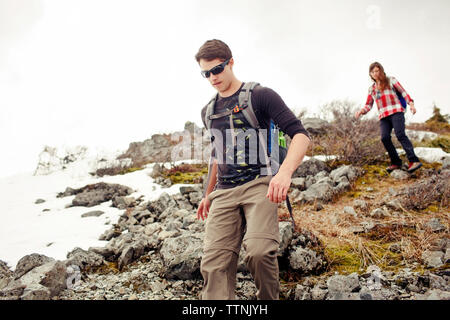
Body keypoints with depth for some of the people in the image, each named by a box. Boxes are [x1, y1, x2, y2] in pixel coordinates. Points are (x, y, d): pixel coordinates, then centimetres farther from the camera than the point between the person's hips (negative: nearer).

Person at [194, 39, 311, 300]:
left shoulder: (261, 95, 0)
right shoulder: (208, 111, 19)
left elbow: (300, 134, -9)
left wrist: (284, 173, -26)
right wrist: (208, 194, 31)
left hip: (259, 184, -5)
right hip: (224, 192, 5)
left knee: (259, 251, -26)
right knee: (214, 264, -11)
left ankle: (269, 298, 2)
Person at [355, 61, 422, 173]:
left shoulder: (391, 80, 13)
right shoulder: (371, 89, 21)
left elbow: (403, 92, 10)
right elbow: (368, 105, 19)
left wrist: (411, 103, -5)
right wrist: (361, 111, -2)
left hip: (396, 112, -3)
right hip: (383, 116, 4)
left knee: (400, 134, -23)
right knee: (385, 138, -19)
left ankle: (414, 161, -27)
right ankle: (396, 163, -11)